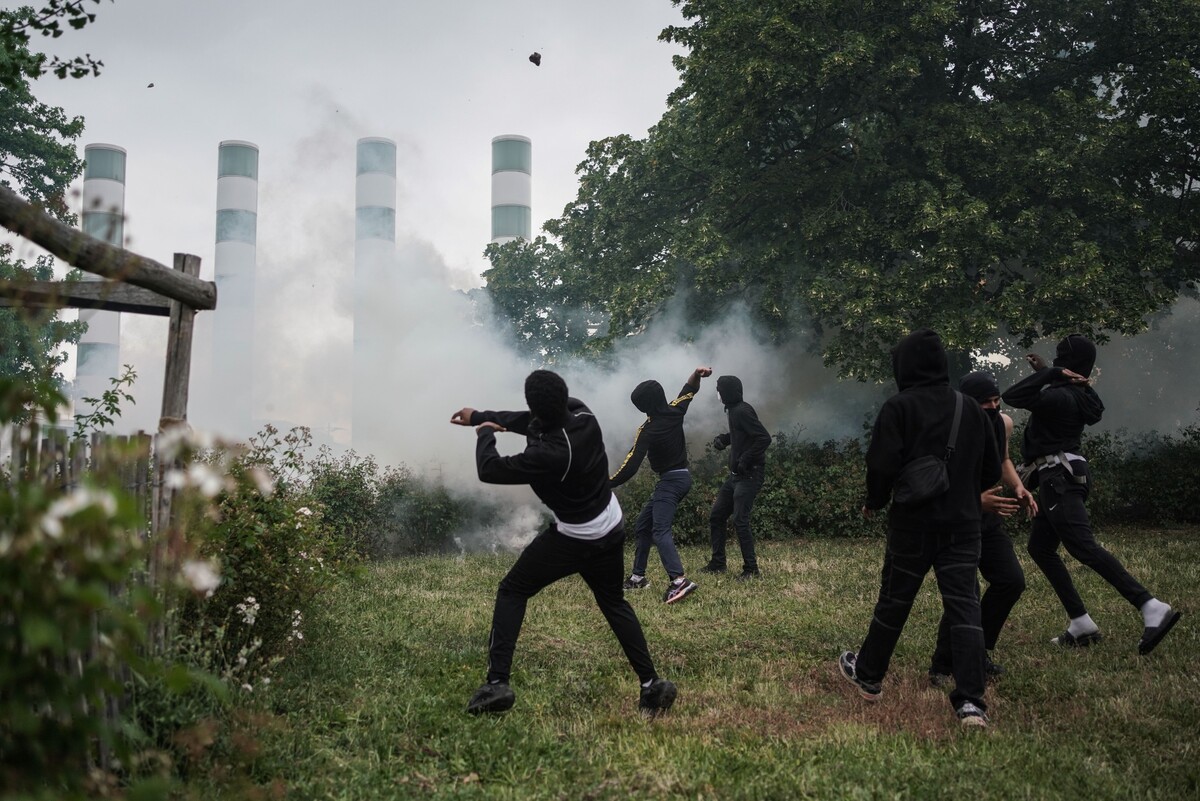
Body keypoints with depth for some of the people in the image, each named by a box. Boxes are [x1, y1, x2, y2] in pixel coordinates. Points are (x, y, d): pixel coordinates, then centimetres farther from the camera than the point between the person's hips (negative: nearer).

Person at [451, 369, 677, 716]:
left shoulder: (548, 454, -33)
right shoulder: (582, 414, -14)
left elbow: (489, 471, -20)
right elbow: (529, 421, 4)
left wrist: (485, 433, 0)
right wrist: (479, 417, 13)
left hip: (572, 539, -7)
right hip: (611, 531, 7)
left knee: (511, 592, 9)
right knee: (614, 603, 22)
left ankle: (497, 683, 0)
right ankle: (651, 684, 15)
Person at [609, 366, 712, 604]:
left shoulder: (648, 430, -18)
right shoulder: (675, 411, 1)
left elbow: (631, 466, -22)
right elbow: (690, 388, 18)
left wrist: (605, 485, -20)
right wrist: (697, 374, -2)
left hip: (670, 481, -9)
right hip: (680, 477, 9)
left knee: (660, 531, -22)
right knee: (642, 526, 17)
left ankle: (679, 580, -39)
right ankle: (638, 576, 21)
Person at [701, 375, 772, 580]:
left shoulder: (742, 411, -17)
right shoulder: (732, 410, 12)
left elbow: (764, 438, -25)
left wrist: (745, 461, -24)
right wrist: (723, 439, 9)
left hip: (749, 476, -10)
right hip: (735, 475, 10)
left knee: (740, 521, -11)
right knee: (716, 516, 12)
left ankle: (751, 569, -2)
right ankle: (717, 563, 21)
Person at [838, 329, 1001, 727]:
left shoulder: (899, 407, -10)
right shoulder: (972, 409, 6)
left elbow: (882, 465, -16)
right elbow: (992, 471, 11)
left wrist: (874, 503, 2)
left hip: (913, 524, -3)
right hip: (963, 524, 3)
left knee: (893, 601, 11)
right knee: (964, 606, 1)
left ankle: (868, 675, 29)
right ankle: (971, 701, -7)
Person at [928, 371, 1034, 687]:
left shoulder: (1004, 423, -2)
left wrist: (1017, 486, -1)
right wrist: (978, 500, -38)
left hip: (989, 519, 8)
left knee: (1011, 581, 5)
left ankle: (978, 653, 23)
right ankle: (941, 668, 1)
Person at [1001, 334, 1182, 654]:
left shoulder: (1060, 397, -17)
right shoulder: (1077, 393, 12)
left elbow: (1011, 397, -23)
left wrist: (1051, 373, -17)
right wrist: (1045, 372, 40)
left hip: (1059, 478, -10)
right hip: (1063, 477, 10)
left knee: (1083, 546, -20)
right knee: (1040, 547, 13)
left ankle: (1152, 608, -29)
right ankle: (1081, 624, 9)